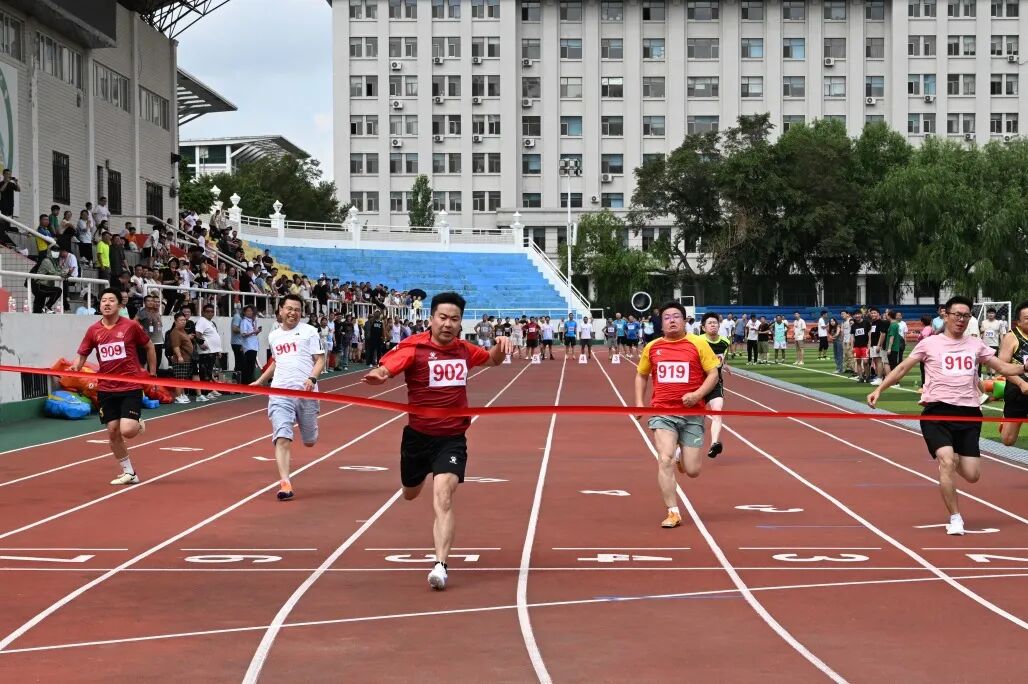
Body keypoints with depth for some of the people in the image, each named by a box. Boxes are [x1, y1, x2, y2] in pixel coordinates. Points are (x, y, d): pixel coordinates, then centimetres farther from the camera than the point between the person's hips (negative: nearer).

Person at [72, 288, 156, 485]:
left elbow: (149, 347, 8)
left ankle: (139, 424, 21)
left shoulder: (131, 326, -5)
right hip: (106, 389, 4)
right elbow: (82, 355, 7)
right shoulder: (93, 330, 2)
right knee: (112, 433, 5)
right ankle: (129, 472, 21)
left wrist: (152, 374, 9)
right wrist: (76, 366, -16)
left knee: (127, 430, -16)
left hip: (131, 388, -4)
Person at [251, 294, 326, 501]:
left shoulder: (309, 331, 1)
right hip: (280, 393, 2)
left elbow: (320, 360, -2)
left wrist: (312, 378, -19)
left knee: (310, 441, 11)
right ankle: (285, 484, -17)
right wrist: (260, 381, 26)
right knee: (282, 438, -14)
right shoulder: (273, 335, 15)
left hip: (306, 392, -2)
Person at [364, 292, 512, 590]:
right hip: (418, 435, 0)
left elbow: (493, 359, 22)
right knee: (411, 494, 23)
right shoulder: (414, 347, -13)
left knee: (443, 499, -19)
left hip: (452, 438, 0)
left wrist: (501, 346, -1)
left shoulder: (464, 350, 1)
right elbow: (386, 367, -29)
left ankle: (440, 565, -22)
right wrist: (377, 375, -53)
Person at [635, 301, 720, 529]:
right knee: (665, 460, -17)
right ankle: (673, 513, -7)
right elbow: (641, 375, 20)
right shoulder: (652, 347, 7)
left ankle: (684, 460, 38)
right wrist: (639, 402, 7)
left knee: (692, 471, 0)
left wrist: (697, 394, -17)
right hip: (662, 413, 1)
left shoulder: (699, 344, -1)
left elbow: (713, 374, 0)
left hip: (692, 414, -1)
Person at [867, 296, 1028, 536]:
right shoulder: (929, 344, 3)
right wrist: (879, 389, -5)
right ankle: (955, 518, -6)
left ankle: (954, 459, 38)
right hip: (937, 411, -3)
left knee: (972, 475, 0)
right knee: (946, 462, -22)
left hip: (969, 415, 3)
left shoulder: (976, 345, 12)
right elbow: (902, 368, 5)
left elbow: (1004, 367, 13)